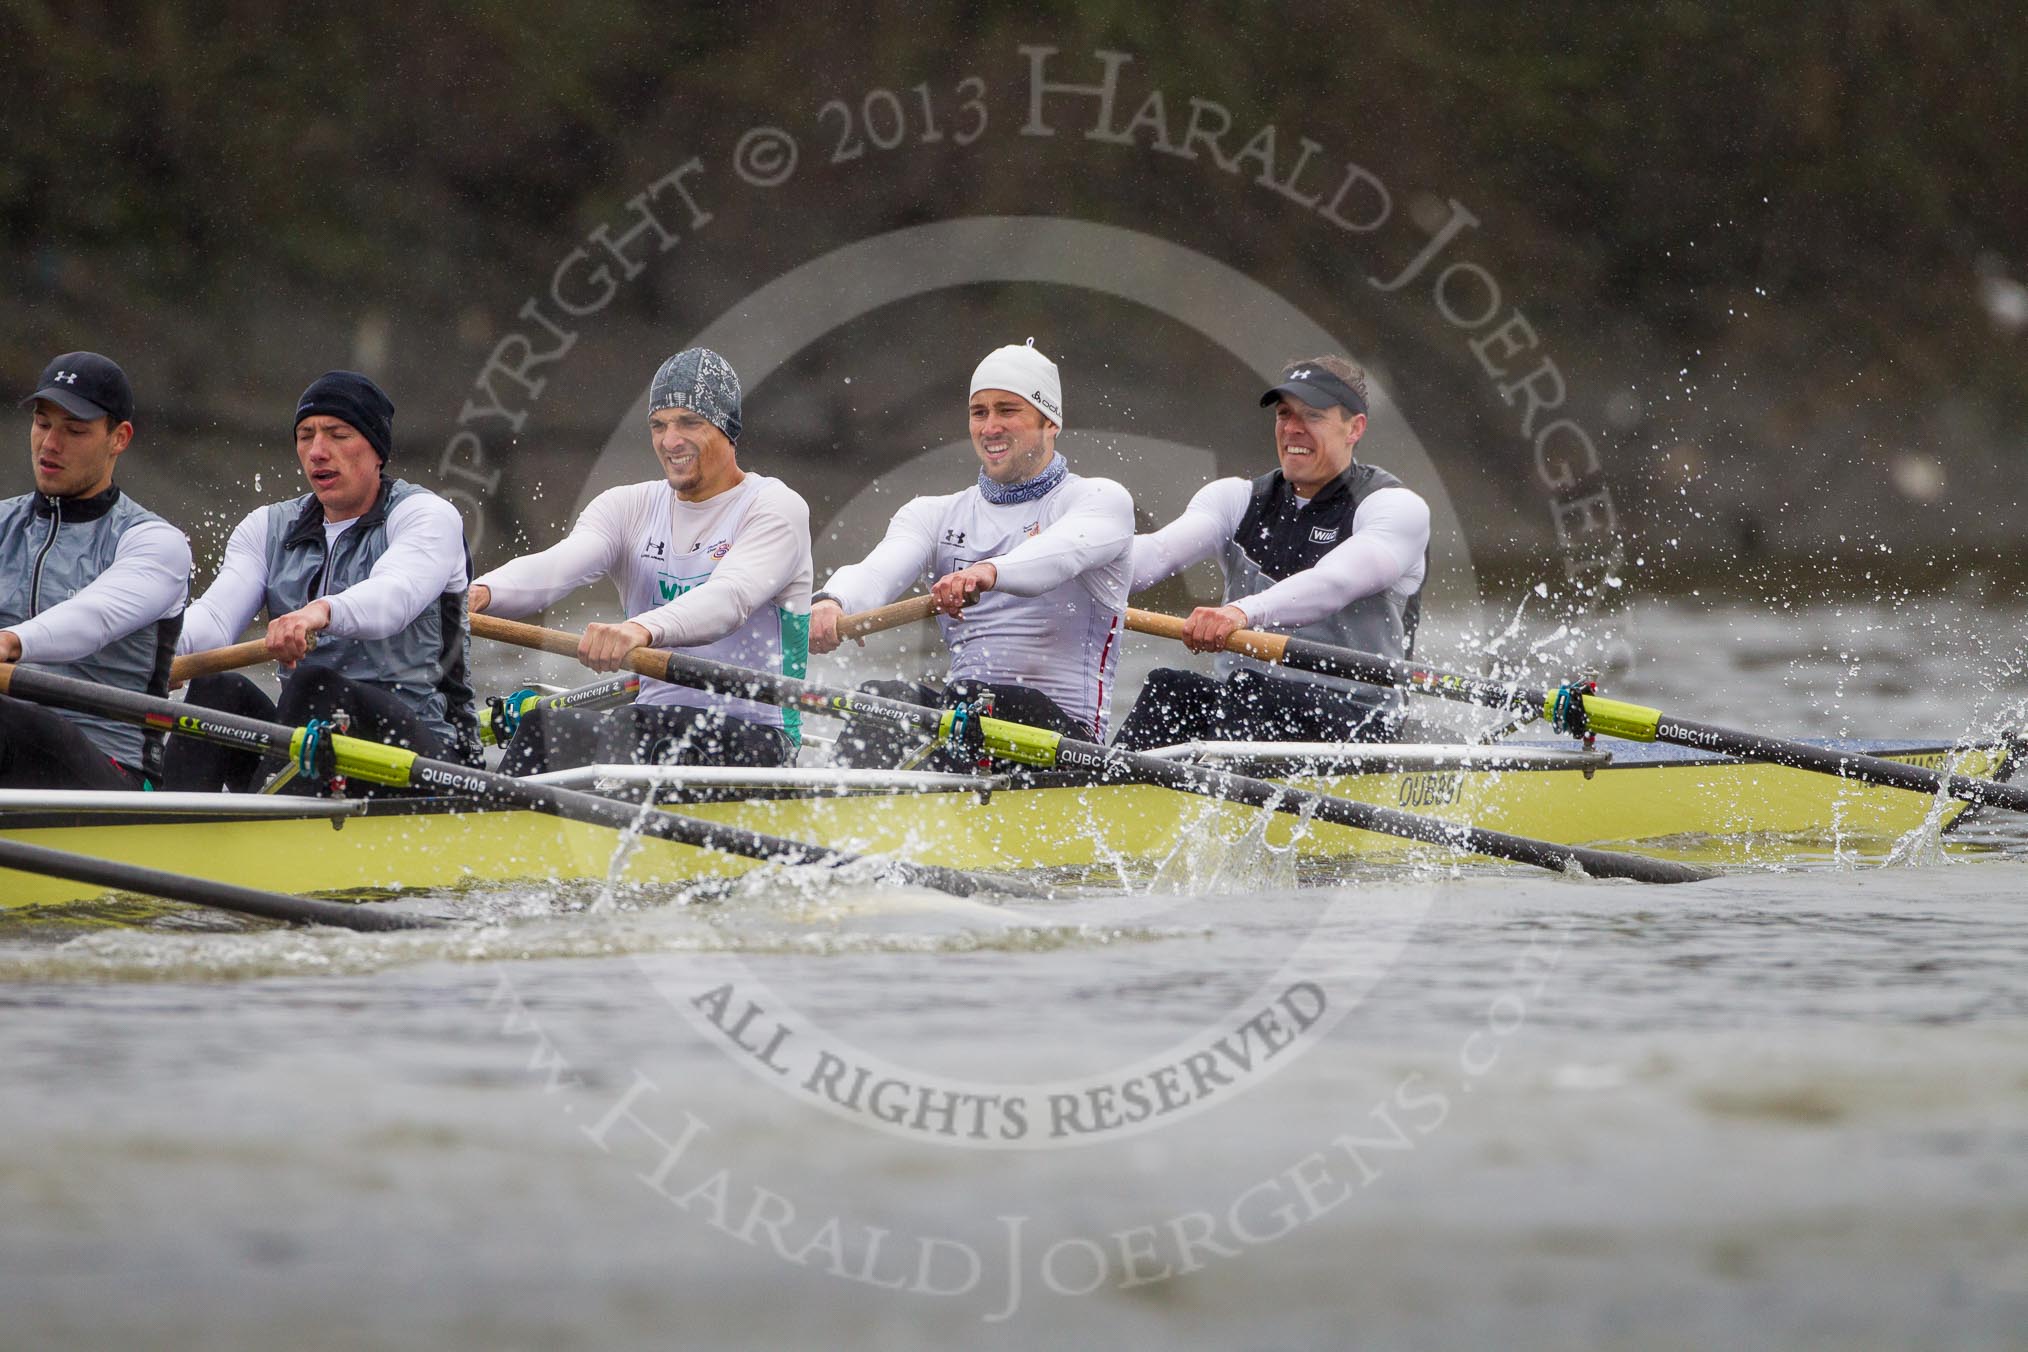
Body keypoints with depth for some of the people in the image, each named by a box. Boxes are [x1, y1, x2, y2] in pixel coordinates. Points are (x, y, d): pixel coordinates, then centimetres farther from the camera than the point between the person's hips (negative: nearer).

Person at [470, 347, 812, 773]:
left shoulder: (775, 507, -2)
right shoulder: (630, 507, 14)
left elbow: (730, 598, -22)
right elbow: (560, 563, -6)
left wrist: (643, 629, -44)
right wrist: (483, 592, -31)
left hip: (754, 739, -5)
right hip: (654, 719, 5)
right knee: (543, 728, -24)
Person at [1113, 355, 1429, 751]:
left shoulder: (1397, 507, -2)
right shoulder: (1239, 499, 14)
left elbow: (1333, 584, -23)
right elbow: (1158, 551, -5)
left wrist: (1243, 612, -42)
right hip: (1240, 698, 4)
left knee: (1252, 697, -34)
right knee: (1167, 687, -26)